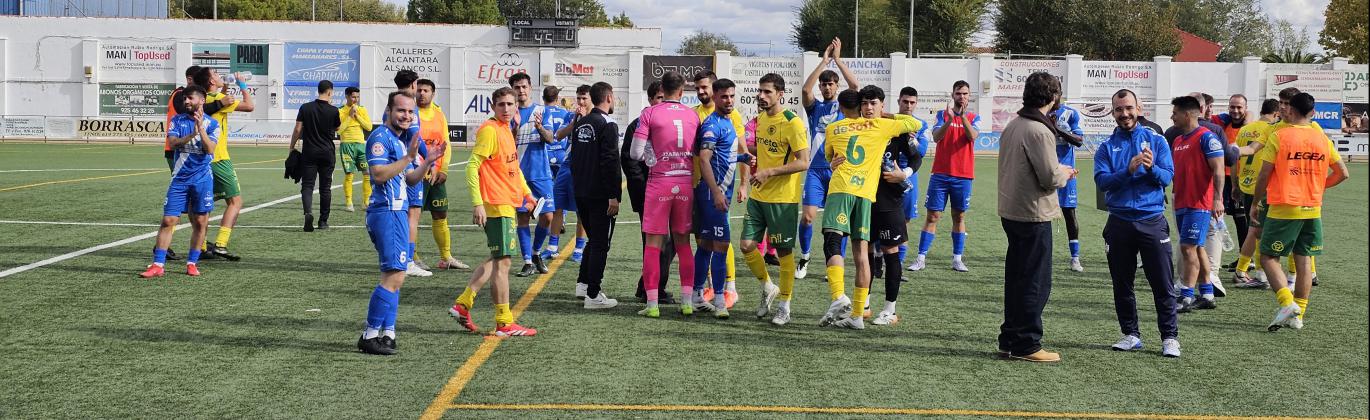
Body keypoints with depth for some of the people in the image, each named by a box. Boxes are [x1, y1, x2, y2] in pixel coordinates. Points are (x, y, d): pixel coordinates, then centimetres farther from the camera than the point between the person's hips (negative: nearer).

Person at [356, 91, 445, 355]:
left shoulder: (401, 141, 20)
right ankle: (370, 336, -9)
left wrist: (429, 161, 8)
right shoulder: (381, 137, -10)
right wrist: (408, 158, -24)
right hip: (386, 212, -11)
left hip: (398, 212, 11)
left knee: (395, 276, 12)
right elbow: (379, 174, -21)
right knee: (394, 275, -13)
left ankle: (387, 333, 15)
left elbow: (411, 179, 22)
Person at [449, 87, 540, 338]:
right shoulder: (489, 130, -13)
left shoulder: (506, 129, 15)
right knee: (502, 262, -5)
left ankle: (462, 304, 20)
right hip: (496, 205, -10)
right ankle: (504, 324, 1)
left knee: (497, 260, 16)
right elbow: (472, 166, -18)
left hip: (507, 203, 10)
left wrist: (527, 192, 25)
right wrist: (477, 203, -23)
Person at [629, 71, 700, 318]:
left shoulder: (649, 114, -5)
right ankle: (687, 302, 11)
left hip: (659, 183, -3)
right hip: (686, 182, 3)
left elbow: (636, 154, -9)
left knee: (653, 244, 2)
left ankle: (652, 304, 0)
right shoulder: (693, 115, 5)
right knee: (683, 243, 12)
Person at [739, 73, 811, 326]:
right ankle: (768, 288, 27)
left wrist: (769, 172, -24)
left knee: (784, 251, 2)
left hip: (783, 198, -7)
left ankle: (785, 305, 15)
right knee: (747, 245, 3)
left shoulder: (792, 122, -15)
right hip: (758, 196, 7)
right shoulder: (761, 118, 10)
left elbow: (803, 163, -19)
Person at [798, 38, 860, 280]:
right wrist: (824, 61, -11)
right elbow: (805, 90, -12)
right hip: (816, 170, 0)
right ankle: (804, 260, 10)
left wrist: (837, 59, -8)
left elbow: (856, 86, -11)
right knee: (807, 216, -8)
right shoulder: (815, 107, 9)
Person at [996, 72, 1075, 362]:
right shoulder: (1039, 131, -18)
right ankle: (1026, 344, 4)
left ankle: (1010, 339, 22)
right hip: (1034, 214, -9)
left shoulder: (1012, 126, 10)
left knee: (1016, 278, 16)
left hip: (1010, 212, 9)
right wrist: (1064, 173, 2)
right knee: (1035, 283, 0)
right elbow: (1050, 178, -19)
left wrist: (1058, 171, 13)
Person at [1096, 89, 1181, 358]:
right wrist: (1129, 170, -22)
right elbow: (1102, 180, -8)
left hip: (1152, 221, -2)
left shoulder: (1156, 141, 5)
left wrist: (1151, 167, -25)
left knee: (1162, 283, -3)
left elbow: (1168, 177, -5)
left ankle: (1170, 337, 3)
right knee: (1122, 284, 8)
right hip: (1119, 223, 2)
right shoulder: (1107, 147, 7)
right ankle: (1131, 335, 19)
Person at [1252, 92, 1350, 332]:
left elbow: (1264, 175, -9)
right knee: (1303, 260, 9)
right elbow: (1343, 173, 10)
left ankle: (1287, 303, -14)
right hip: (1313, 209, 5)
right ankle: (1298, 315, 11)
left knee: (1268, 257, 3)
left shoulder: (1278, 136, -9)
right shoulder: (1322, 139, 6)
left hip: (1284, 209, -5)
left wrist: (1256, 203, 4)